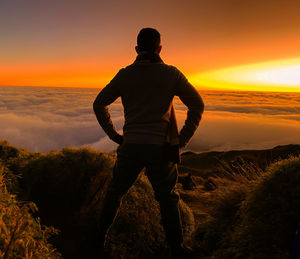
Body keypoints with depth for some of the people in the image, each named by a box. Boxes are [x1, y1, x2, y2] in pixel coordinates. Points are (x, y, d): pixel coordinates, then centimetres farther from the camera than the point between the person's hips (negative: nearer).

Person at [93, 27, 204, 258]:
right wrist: (183, 139, 2)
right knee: (168, 199, 17)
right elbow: (197, 105, 0)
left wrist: (113, 134, 11)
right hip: (160, 149, -1)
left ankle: (100, 236, 36)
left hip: (131, 147, 2)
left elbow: (99, 104, 8)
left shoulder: (125, 74, 3)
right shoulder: (171, 74, -1)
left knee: (115, 192, 22)